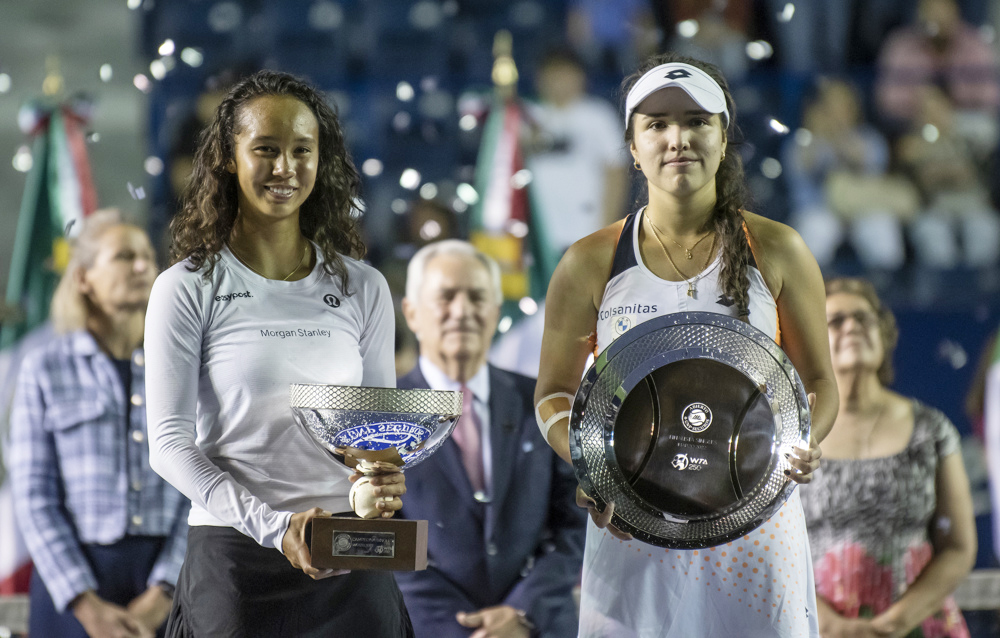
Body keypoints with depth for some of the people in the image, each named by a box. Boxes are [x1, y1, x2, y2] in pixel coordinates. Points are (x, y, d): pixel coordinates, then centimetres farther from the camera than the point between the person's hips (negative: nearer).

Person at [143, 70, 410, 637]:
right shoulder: (188, 289, -2)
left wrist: (386, 483, -11)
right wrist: (271, 525, -18)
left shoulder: (363, 288, 8)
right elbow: (169, 441, -6)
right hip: (236, 557, -3)